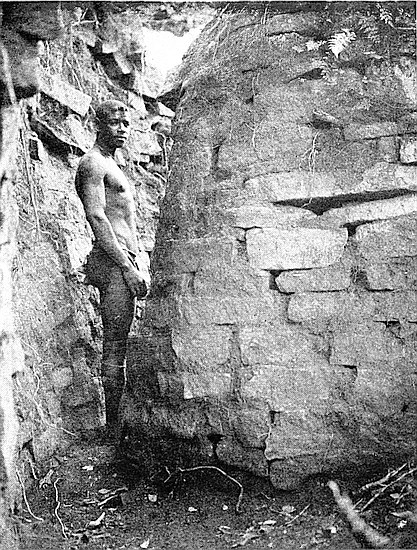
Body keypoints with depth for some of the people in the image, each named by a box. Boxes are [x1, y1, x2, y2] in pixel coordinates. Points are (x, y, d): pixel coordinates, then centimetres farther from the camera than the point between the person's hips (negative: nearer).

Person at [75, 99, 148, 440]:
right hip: (112, 262, -10)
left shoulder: (110, 165, 26)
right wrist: (128, 268, -19)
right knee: (115, 347, -8)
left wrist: (133, 268, 20)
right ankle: (114, 428, -3)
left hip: (122, 261, 10)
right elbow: (96, 217, -16)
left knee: (117, 345, 10)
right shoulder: (93, 162, -5)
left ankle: (117, 421, 17)